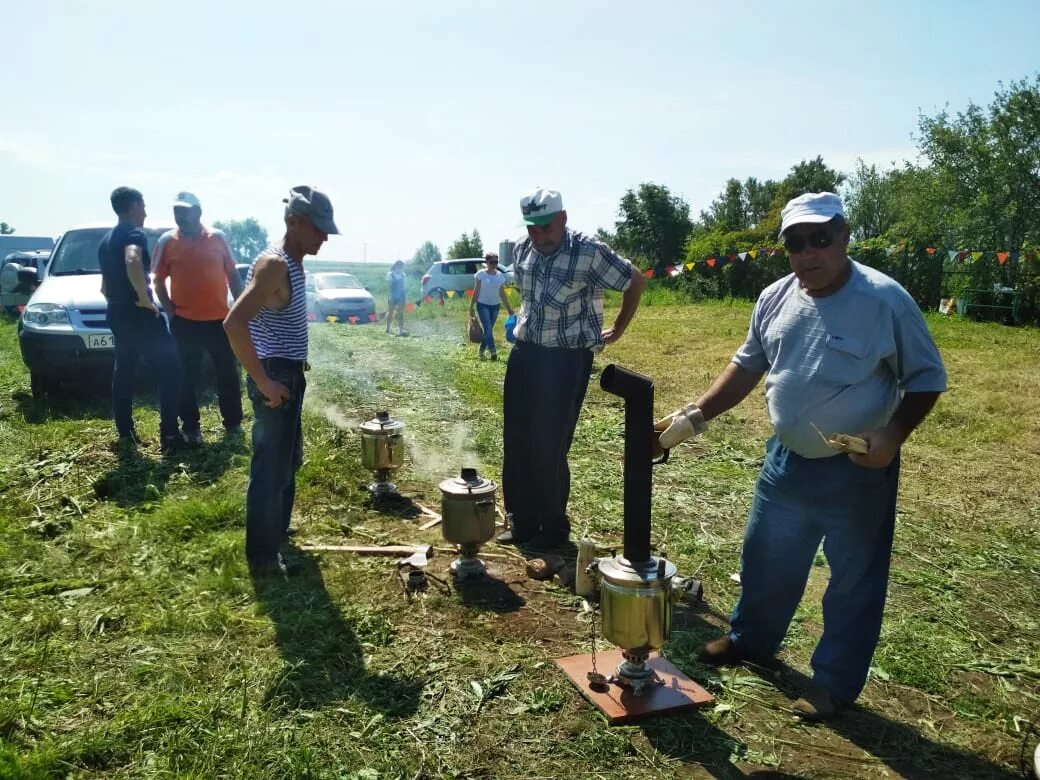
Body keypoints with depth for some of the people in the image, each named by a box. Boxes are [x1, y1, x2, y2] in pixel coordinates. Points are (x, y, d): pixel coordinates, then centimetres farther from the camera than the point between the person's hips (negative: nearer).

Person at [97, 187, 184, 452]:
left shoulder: (107, 240, 18)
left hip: (117, 314, 9)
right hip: (139, 314, -9)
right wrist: (144, 297, -26)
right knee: (169, 371, -5)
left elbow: (105, 286, 27)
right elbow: (133, 261, -35)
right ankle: (169, 435, -8)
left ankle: (125, 434, 19)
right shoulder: (134, 233, -12)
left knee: (123, 372, 14)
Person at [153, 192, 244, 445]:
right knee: (188, 376, 6)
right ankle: (190, 427, 17)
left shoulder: (218, 238, 1)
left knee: (228, 372, 9)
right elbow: (159, 280, 3)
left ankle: (233, 421, 23)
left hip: (220, 319, 1)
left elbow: (232, 275, 7)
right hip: (185, 321, -1)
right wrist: (170, 311, -6)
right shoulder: (167, 241, -1)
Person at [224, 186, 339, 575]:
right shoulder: (274, 264, -20)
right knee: (270, 468, -1)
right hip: (276, 378, -10)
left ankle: (277, 533, 38)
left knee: (287, 462, 22)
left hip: (289, 375, 10)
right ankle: (263, 556, 11)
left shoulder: (293, 264, 10)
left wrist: (290, 373, 18)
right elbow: (234, 323, -29)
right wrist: (264, 382, -24)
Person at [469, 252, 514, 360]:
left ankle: (481, 351, 20)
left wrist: (508, 308, 9)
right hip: (482, 305, -4)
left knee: (489, 329, 7)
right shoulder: (481, 274, -6)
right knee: (488, 328, -15)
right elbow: (476, 292, -4)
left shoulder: (500, 275, 5)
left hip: (495, 306, 4)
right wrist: (471, 307, -6)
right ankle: (493, 352, -18)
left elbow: (502, 293, 10)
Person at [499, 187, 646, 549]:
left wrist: (618, 329, 3)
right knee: (517, 443, 9)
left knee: (550, 447, -3)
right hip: (525, 355, 6)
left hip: (567, 361, -6)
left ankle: (554, 528, 15)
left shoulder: (589, 252, -16)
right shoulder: (521, 250, 3)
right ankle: (523, 522, 23)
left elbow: (636, 281, -5)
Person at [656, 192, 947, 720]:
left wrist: (893, 436, -25)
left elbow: (926, 378, -10)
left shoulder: (885, 300, -17)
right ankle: (751, 639, 44)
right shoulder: (775, 298, -1)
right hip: (786, 461, 6)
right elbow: (748, 365, 10)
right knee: (766, 558, 20)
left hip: (858, 472, -5)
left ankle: (835, 682, 27)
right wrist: (695, 416, 1)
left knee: (854, 579, 9)